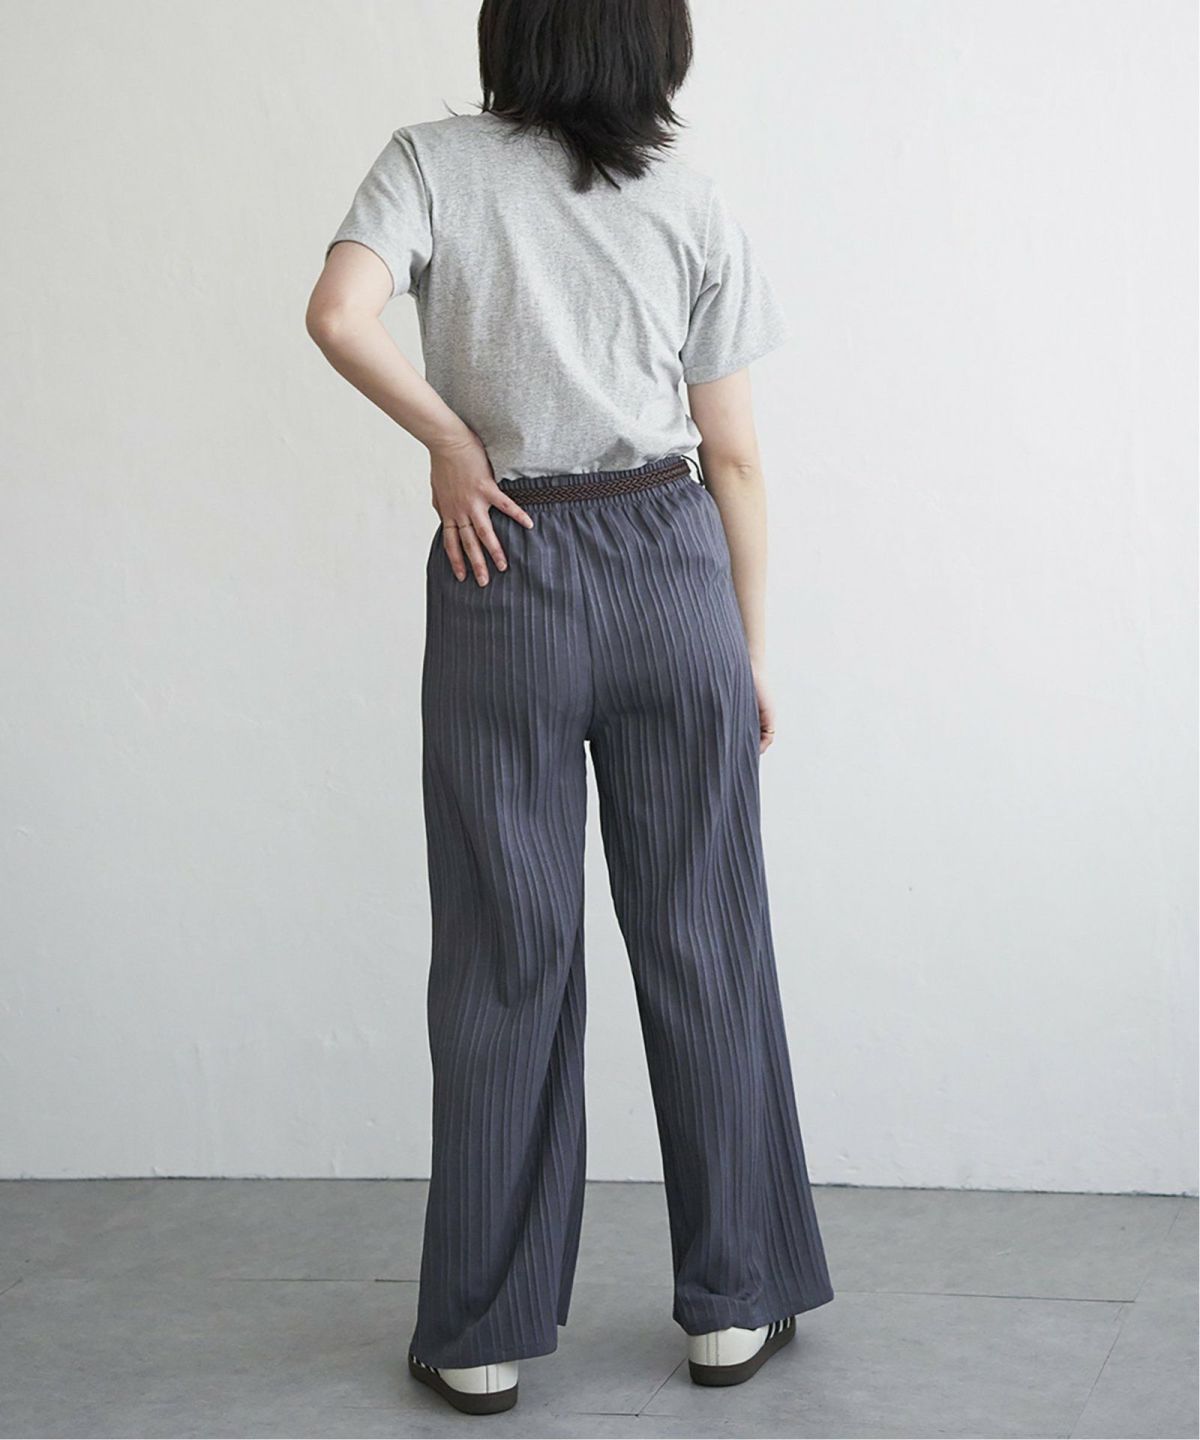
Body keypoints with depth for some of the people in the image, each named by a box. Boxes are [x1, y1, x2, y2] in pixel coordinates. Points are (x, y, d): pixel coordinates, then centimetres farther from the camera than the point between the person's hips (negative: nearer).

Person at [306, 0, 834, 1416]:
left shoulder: (438, 160, 1)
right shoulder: (694, 203, 4)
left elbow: (340, 315, -17)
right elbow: (734, 457, 4)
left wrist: (450, 439, -2)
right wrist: (749, 651, 12)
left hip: (504, 576, -1)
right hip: (672, 570, 1)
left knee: (506, 956, 5)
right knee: (701, 942, 9)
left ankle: (483, 1333, 13)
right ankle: (733, 1301, 19)